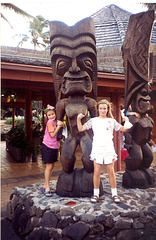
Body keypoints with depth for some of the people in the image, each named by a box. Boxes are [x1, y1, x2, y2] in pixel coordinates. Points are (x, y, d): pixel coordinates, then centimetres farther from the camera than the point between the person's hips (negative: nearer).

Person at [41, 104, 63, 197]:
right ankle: (47, 187, 2)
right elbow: (52, 134, -20)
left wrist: (60, 125, -5)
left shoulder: (55, 122, 11)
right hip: (48, 147, -8)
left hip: (54, 147, 8)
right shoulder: (50, 123, -13)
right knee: (49, 166, -6)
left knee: (52, 166, 11)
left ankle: (46, 186, 21)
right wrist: (59, 126, -18)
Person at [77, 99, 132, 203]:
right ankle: (96, 194, 14)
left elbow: (123, 129, 15)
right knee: (97, 171, 0)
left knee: (111, 171, 5)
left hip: (109, 148, 1)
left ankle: (114, 194, 18)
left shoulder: (112, 121, 11)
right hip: (97, 149, 0)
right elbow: (81, 129, 8)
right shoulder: (93, 120, 9)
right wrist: (78, 119, -5)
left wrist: (126, 122, -2)